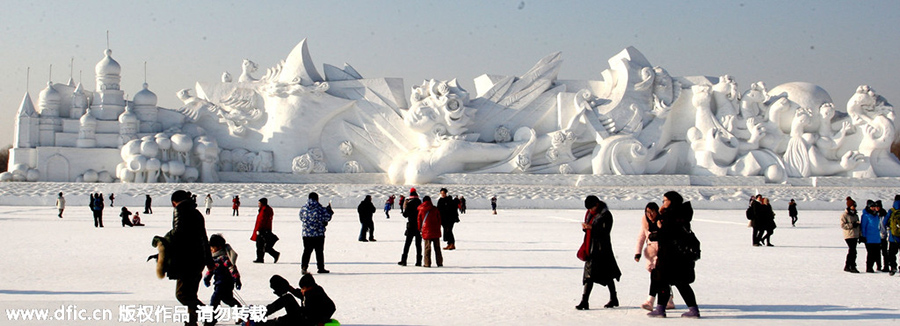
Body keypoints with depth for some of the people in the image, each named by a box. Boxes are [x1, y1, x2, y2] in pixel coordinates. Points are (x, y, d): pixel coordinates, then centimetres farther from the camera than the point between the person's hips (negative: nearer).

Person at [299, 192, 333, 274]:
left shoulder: (303, 209, 1)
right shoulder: (320, 209, -9)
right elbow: (327, 218, -4)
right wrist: (329, 210, 13)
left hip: (306, 234, 3)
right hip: (319, 234, -3)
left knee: (307, 251, 7)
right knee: (319, 252, 8)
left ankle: (303, 267, -4)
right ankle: (321, 268, 15)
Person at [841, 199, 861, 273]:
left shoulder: (855, 215, 19)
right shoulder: (844, 215, -4)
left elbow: (858, 226, 25)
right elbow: (842, 225, -13)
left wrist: (860, 235, 20)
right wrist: (852, 225, -21)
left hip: (855, 236, 8)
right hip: (848, 236, -8)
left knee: (851, 251, 8)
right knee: (853, 251, -14)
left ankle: (847, 266, 15)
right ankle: (852, 267, -12)